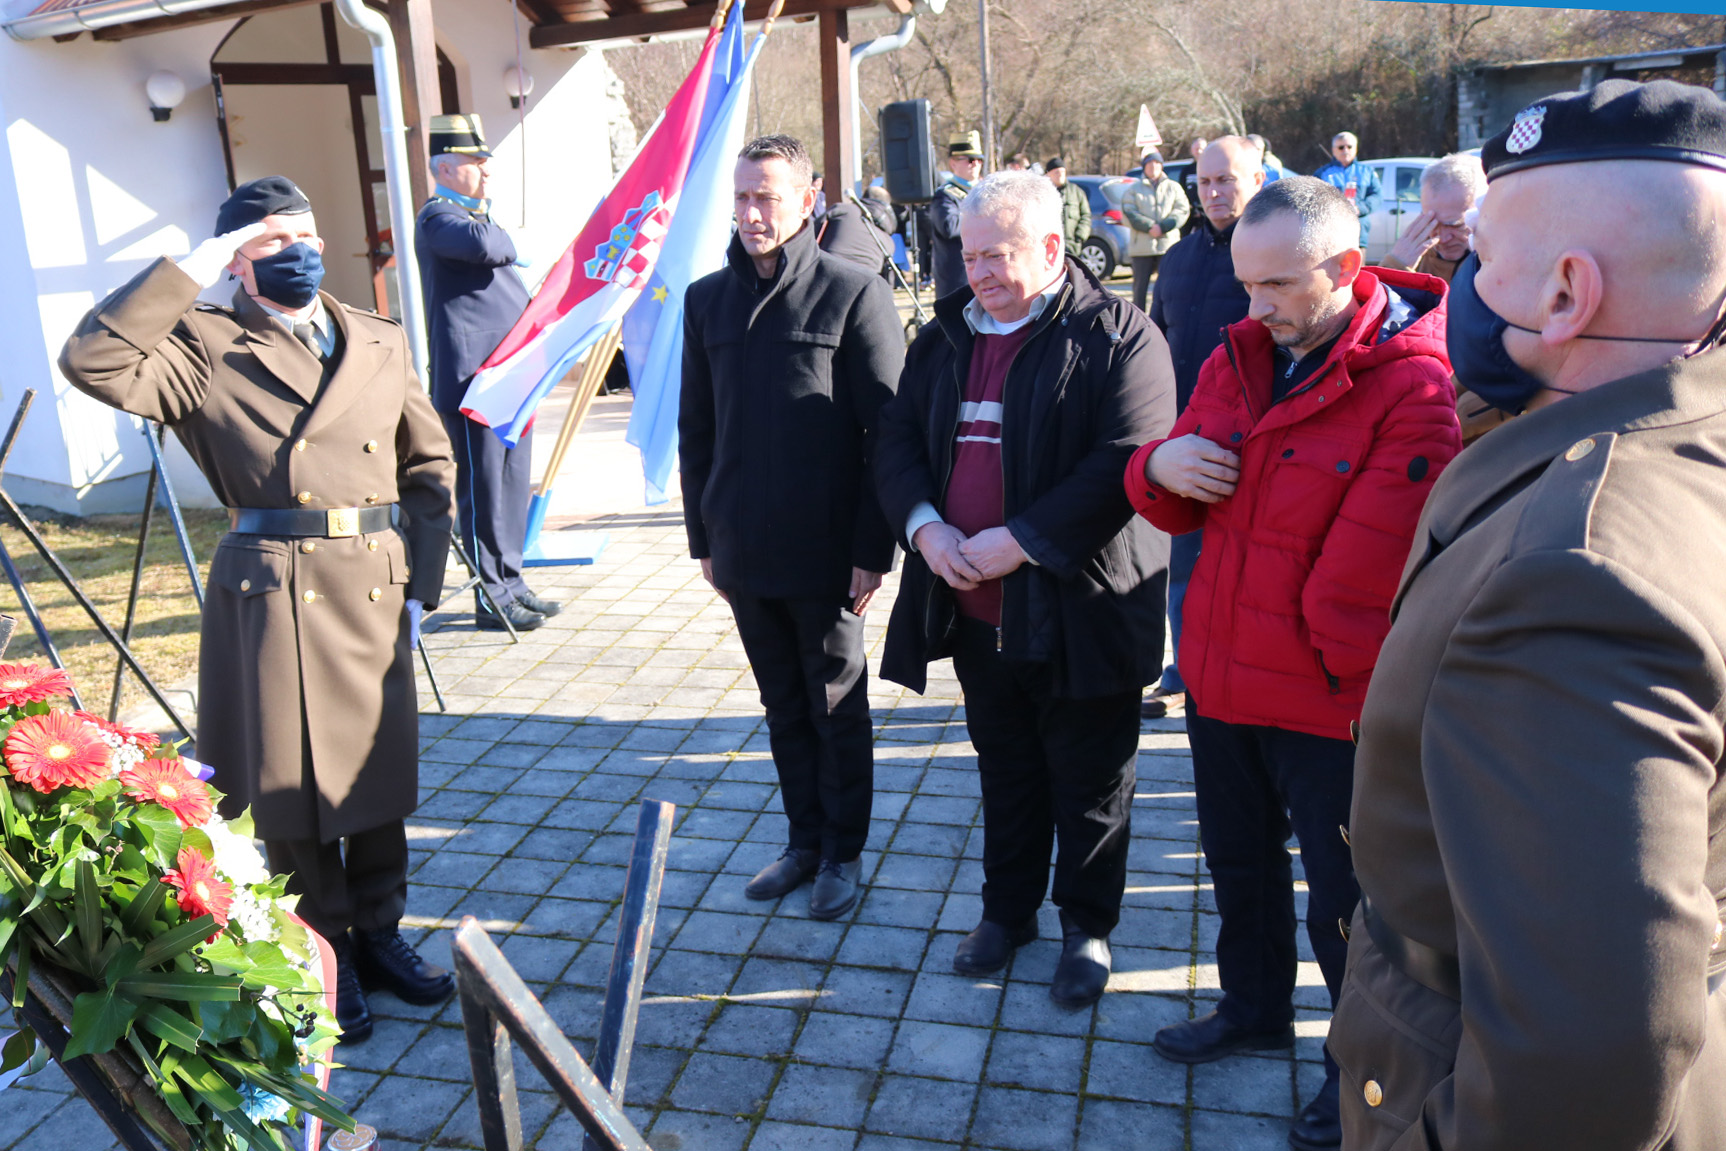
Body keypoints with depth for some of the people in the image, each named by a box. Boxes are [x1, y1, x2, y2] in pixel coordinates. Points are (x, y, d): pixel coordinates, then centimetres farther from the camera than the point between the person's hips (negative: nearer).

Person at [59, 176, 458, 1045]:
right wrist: (190, 273, -15)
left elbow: (430, 463, 12)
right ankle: (327, 960, 24)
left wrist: (422, 581, 5)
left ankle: (378, 934, 31)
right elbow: (93, 362, -19)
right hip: (272, 596, -3)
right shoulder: (206, 349, -1)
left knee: (383, 771, 13)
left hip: (376, 590, 4)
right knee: (294, 786, 6)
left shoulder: (382, 343, 10)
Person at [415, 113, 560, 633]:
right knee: (483, 490, -4)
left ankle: (512, 583, 22)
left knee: (513, 485, 12)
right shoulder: (437, 217, -8)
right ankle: (491, 599, 3)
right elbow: (479, 243, -30)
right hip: (471, 380, -9)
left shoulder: (482, 215, 23)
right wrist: (507, 240, -7)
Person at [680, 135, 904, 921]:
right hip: (743, 548, 5)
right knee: (783, 705, 15)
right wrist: (703, 538, 10)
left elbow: (889, 432, -9)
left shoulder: (854, 294, -7)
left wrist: (874, 548, -13)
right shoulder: (707, 299, 8)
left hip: (825, 551, -4)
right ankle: (803, 840, 31)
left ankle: (844, 852, 25)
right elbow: (694, 429, 13)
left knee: (837, 704, 10)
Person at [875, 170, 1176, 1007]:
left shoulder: (1115, 335, -10)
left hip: (1078, 608, -5)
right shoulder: (946, 336, 10)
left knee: (1089, 782, 10)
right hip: (974, 609, 6)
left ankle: (1088, 927, 30)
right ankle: (1008, 910, 38)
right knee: (1006, 770, 20)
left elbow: (1124, 465, -20)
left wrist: (1017, 542, -22)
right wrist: (925, 526, -9)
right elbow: (898, 439, 10)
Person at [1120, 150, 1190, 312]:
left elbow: (1182, 210, 2)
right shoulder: (1133, 189, 10)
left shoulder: (1173, 187, 13)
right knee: (1140, 286, 2)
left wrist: (1163, 227, -14)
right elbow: (1128, 213, -3)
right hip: (1141, 246, 0)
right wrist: (1149, 227, -16)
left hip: (1168, 244, 0)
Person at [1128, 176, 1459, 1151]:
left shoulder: (1414, 385, -20)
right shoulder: (1240, 357, 3)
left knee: (1344, 897, 12)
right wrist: (1161, 466, -12)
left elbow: (1365, 568, -23)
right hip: (1221, 673, 7)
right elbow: (1179, 510, 9)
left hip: (1332, 702, -6)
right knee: (1240, 859, 24)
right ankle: (1256, 1008, 49)